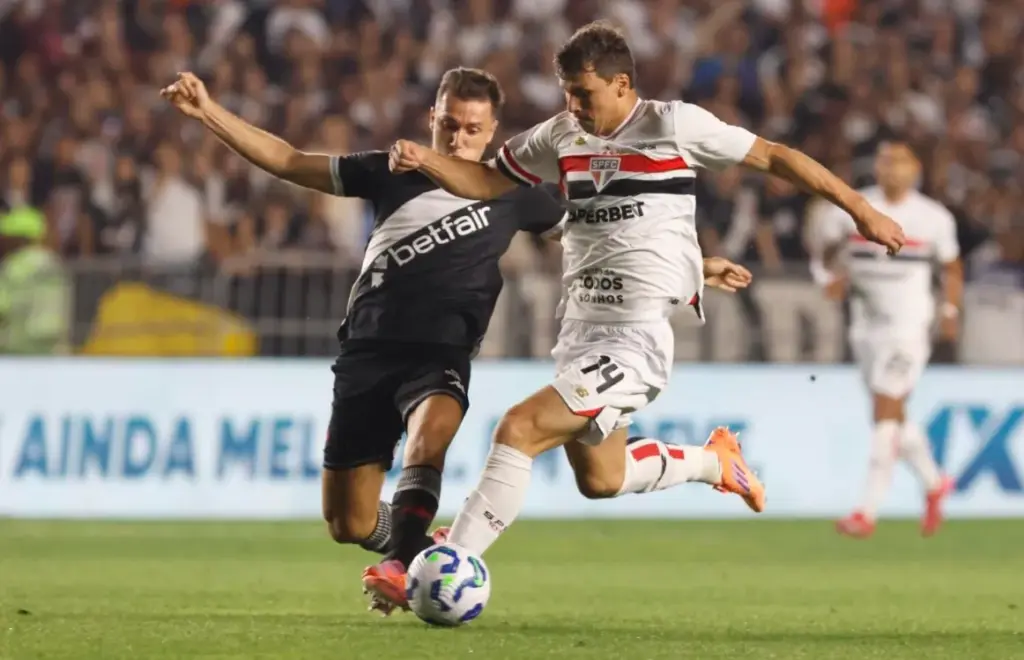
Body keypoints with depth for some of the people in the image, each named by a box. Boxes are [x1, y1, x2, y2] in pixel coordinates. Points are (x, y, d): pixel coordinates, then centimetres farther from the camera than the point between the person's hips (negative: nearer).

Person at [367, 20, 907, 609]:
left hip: (635, 341, -8)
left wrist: (861, 210, 2)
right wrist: (426, 161, -1)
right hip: (580, 334, 8)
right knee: (601, 479, 20)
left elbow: (773, 157, 0)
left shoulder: (673, 125, -8)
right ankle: (713, 461, 44)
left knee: (519, 430, -21)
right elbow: (488, 181, 19)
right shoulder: (561, 136, 9)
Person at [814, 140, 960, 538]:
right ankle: (934, 484, 36)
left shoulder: (934, 218, -2)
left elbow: (951, 268, 11)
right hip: (865, 323, 4)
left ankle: (868, 512, -14)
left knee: (885, 414, -13)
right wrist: (831, 277, -9)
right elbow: (827, 253, 11)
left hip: (908, 323, -4)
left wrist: (949, 311, 3)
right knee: (893, 416, 13)